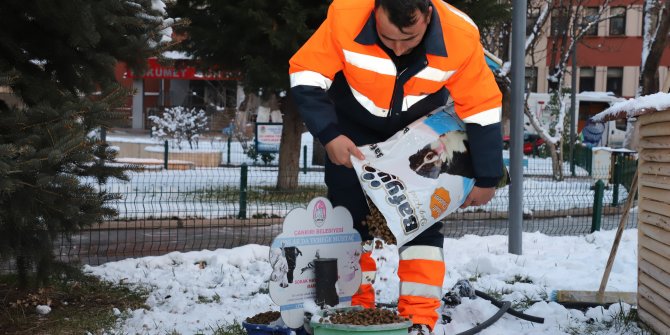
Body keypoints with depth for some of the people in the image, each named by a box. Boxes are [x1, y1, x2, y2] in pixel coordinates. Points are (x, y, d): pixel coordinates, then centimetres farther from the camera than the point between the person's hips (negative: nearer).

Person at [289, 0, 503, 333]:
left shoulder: (460, 36, -32)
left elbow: (482, 109, -20)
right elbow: (306, 77, -23)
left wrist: (486, 179, -14)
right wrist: (328, 136, -33)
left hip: (419, 132, 0)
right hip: (352, 130, 0)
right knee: (348, 219, -1)